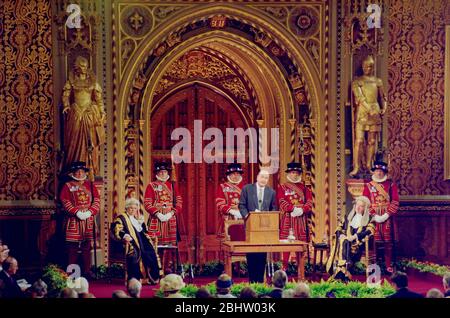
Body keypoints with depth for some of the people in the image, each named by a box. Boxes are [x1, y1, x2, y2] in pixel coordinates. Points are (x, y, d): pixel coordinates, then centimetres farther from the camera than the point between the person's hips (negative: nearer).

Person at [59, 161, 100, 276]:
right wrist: (77, 212, -17)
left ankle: (86, 271, 8)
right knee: (72, 248, -4)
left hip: (88, 220, 3)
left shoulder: (90, 185, 14)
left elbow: (97, 200, 6)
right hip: (73, 221, -3)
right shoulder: (67, 186, 5)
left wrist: (90, 212, -10)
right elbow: (65, 202, -5)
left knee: (86, 247, 4)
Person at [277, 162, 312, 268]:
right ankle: (285, 267, -2)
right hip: (287, 219, -2)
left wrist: (302, 210, -14)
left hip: (301, 218, 2)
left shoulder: (304, 188, 14)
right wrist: (293, 209, -18)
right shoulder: (282, 187, 8)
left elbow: (309, 202, 4)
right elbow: (281, 202, -5)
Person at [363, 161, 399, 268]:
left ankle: (388, 265, 8)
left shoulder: (391, 185, 5)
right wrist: (374, 215, -10)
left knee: (388, 242, 1)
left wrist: (386, 215, -12)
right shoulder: (368, 186, 7)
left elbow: (395, 202, -1)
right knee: (373, 242, -2)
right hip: (373, 218, 0)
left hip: (387, 218, 0)